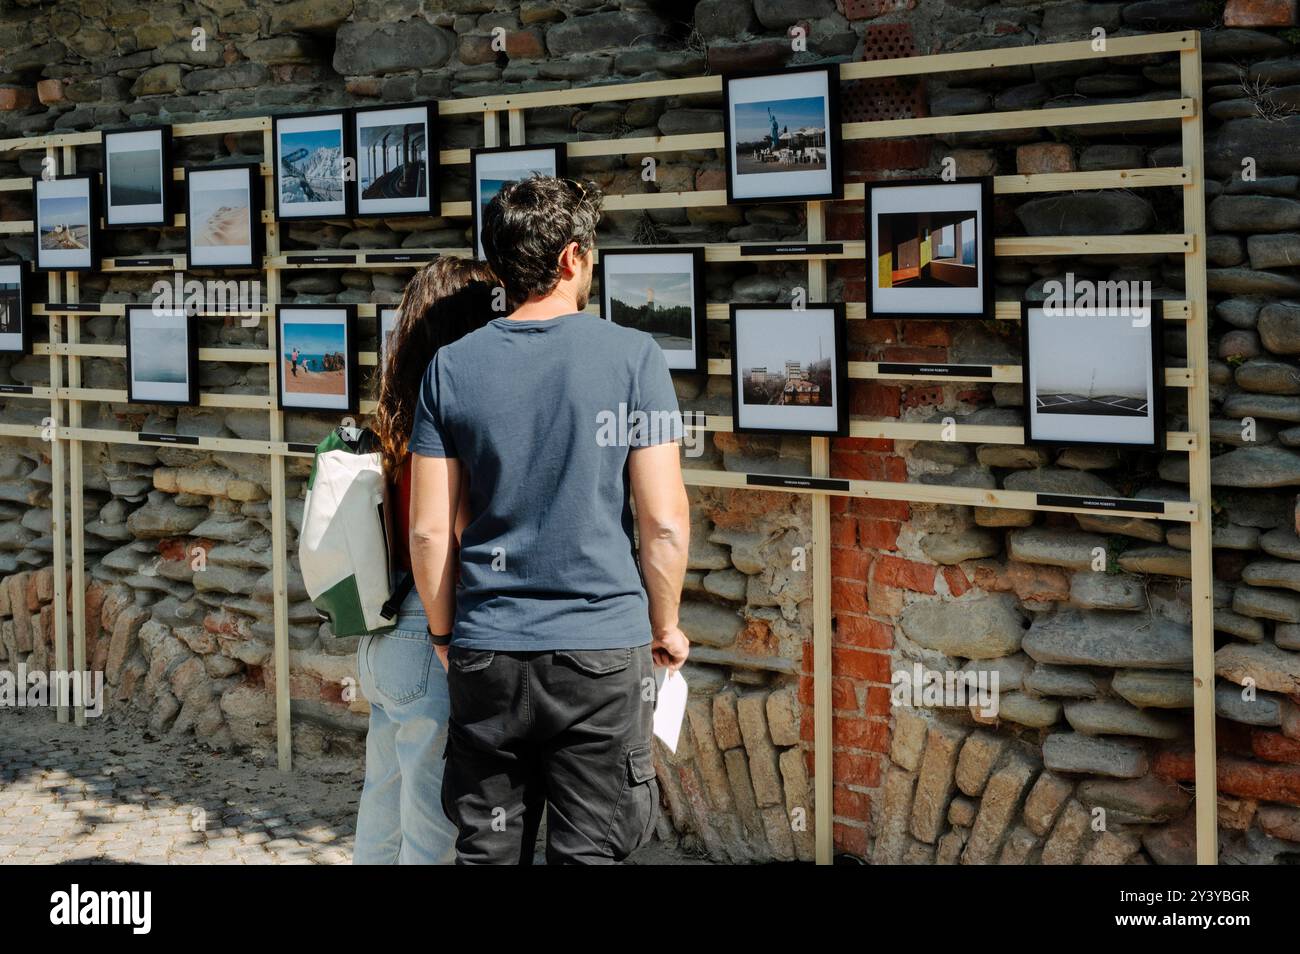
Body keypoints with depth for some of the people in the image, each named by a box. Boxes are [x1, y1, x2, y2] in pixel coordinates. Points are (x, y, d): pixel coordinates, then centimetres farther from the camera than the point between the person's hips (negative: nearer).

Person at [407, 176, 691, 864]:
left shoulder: (451, 368, 0)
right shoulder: (632, 357, -6)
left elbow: (428, 530, 0)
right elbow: (663, 519, -9)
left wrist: (444, 632, 14)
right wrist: (665, 626, 6)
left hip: (486, 656, 3)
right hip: (603, 652, -2)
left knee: (486, 851, 13)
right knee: (588, 853, 6)